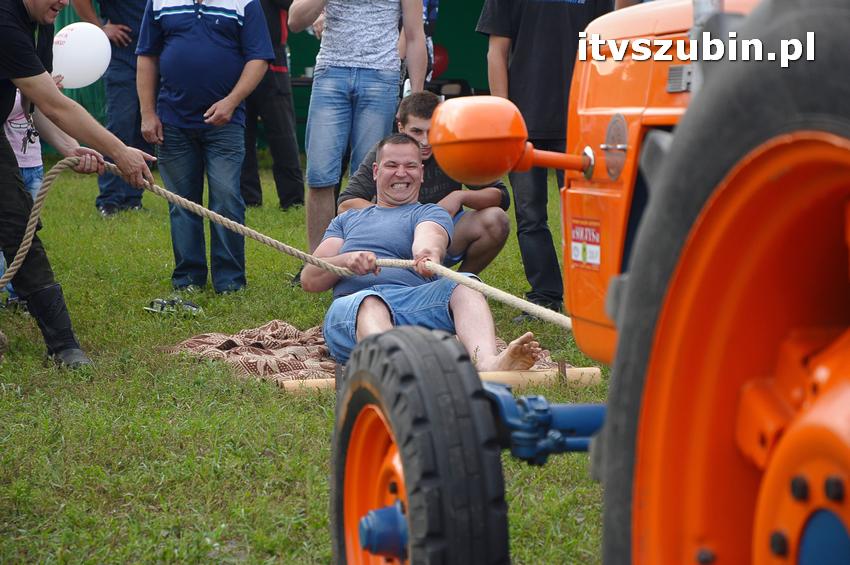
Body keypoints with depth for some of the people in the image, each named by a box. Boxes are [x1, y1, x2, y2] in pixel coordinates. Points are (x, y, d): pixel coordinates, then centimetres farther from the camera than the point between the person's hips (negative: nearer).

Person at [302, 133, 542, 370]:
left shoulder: (431, 214, 24)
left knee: (463, 285, -31)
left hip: (415, 303, 0)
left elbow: (428, 236, -4)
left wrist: (428, 251, -31)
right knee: (369, 303, -38)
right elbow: (309, 279, 19)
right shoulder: (346, 220, 32)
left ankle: (488, 362, -61)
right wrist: (347, 260, -4)